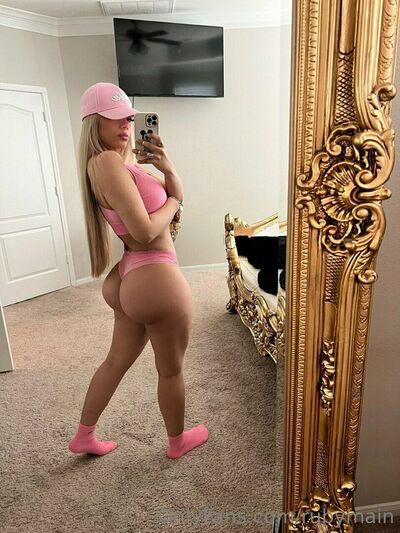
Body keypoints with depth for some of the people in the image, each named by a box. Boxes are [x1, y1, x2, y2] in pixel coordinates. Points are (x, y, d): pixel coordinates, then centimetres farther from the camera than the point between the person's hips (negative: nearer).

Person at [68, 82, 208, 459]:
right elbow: (144, 232, -25)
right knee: (171, 369, 13)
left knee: (117, 361, 23)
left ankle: (83, 437, 41)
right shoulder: (107, 162, -17)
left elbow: (177, 192, 15)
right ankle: (177, 441, 38)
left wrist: (166, 167, -4)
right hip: (156, 279, -10)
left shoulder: (126, 159, 12)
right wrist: (172, 202, -7)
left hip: (132, 277, 10)